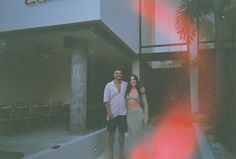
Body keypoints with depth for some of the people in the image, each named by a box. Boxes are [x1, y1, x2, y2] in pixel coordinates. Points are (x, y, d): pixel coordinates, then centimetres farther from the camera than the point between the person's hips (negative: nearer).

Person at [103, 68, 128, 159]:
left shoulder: (126, 85, 4)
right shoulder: (109, 85, -3)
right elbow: (106, 100, -6)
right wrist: (109, 112, -13)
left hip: (123, 113, 2)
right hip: (112, 114, -2)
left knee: (122, 132, 8)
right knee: (112, 133, 6)